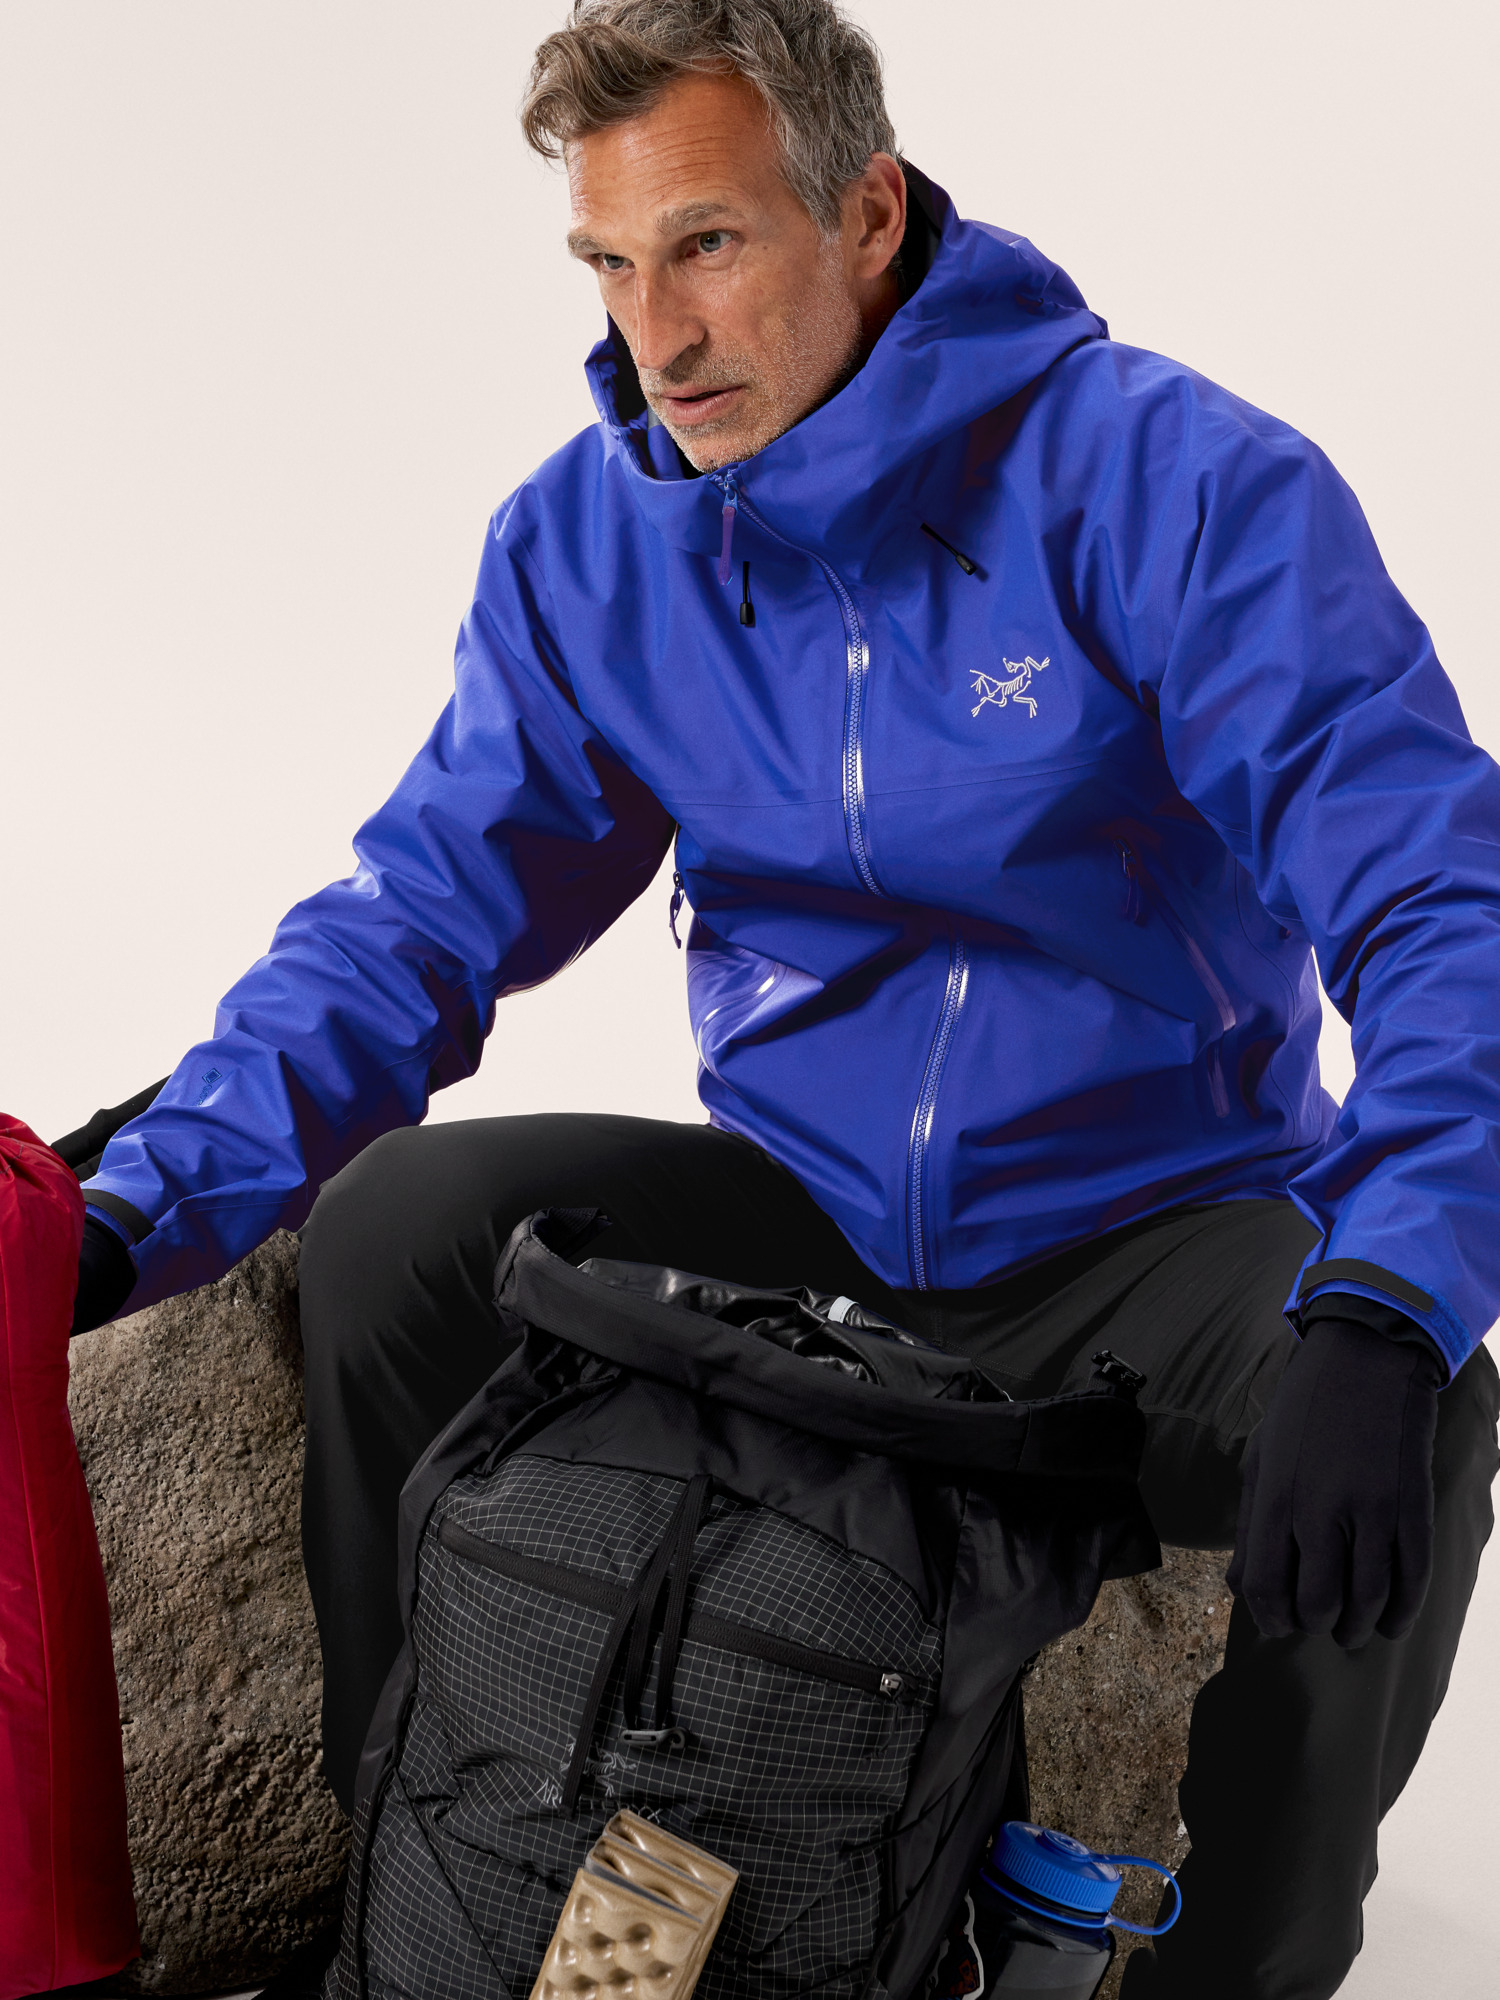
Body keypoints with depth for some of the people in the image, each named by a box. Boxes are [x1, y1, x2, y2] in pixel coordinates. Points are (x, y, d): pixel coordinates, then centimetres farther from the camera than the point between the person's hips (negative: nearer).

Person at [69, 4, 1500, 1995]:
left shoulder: (1182, 487, -17)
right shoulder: (586, 536, -1)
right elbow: (423, 913, 2)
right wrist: (134, 1214, -15)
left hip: (1149, 1228, -3)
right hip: (803, 1214, 4)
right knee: (392, 1222, -18)